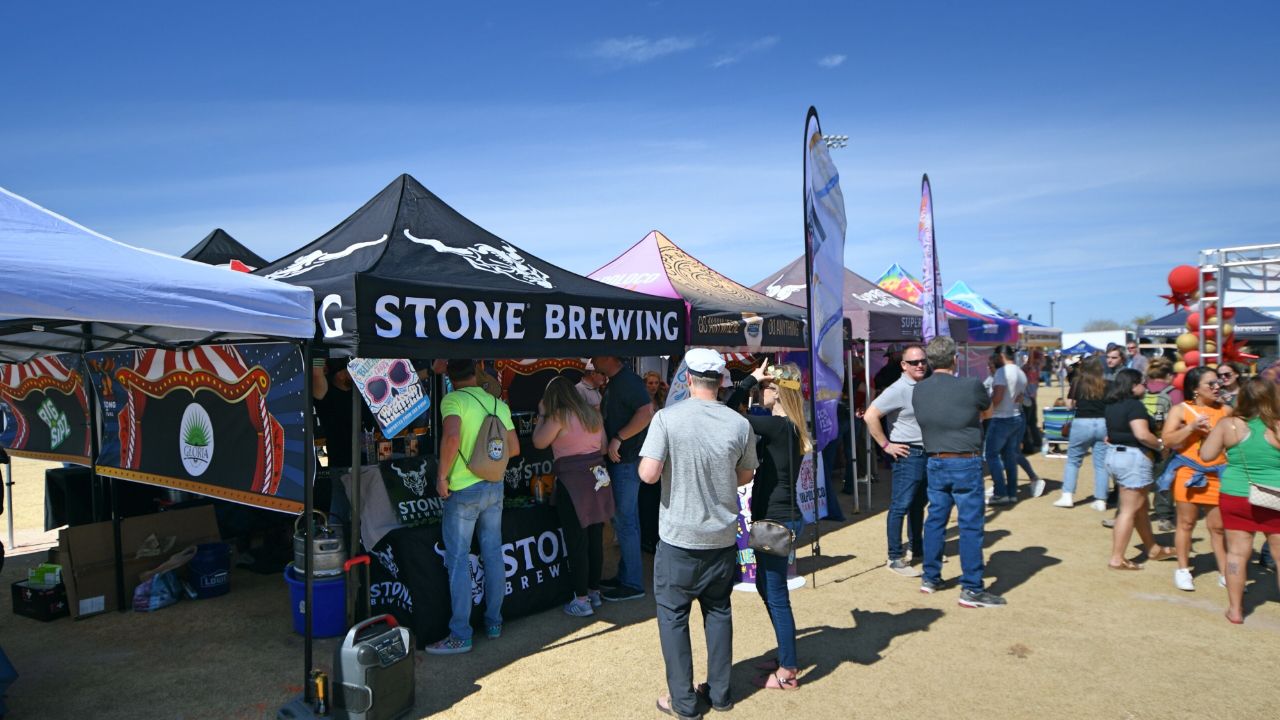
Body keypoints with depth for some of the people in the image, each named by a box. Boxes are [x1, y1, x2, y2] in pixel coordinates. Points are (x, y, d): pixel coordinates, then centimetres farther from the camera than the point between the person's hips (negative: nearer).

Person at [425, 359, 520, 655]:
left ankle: (460, 636, 6)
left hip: (464, 489, -6)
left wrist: (442, 475, -16)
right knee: (493, 555, 15)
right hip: (495, 486, 6)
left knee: (458, 561, 2)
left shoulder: (453, 400, -11)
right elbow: (514, 448, 10)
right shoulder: (499, 404, 7)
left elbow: (451, 437, -27)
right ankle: (494, 622, 25)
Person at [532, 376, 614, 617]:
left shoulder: (559, 416, -11)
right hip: (597, 478, 7)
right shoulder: (593, 414, 9)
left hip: (572, 482, -7)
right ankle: (594, 592, 25)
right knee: (595, 538, 13)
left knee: (577, 542, 0)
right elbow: (603, 446, 13)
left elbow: (539, 442, -5)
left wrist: (541, 415, 5)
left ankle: (582, 601, 5)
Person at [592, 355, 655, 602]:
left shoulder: (628, 380, -15)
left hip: (627, 460, -10)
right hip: (618, 460, 10)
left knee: (625, 521, -4)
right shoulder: (614, 383, 15)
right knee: (623, 519, 16)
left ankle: (633, 584, 6)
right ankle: (625, 576, 26)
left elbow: (646, 412, -27)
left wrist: (618, 439, -25)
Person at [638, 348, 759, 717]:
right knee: (718, 611, 19)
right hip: (722, 536, 3)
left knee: (673, 614, 11)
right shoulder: (739, 424, -6)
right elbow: (745, 476, 7)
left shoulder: (668, 418, -15)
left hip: (679, 537, -3)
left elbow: (648, 474, -18)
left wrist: (644, 461, 3)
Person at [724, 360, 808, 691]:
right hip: (775, 517, 10)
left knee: (776, 595, 2)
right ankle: (787, 657, 33)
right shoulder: (786, 426, 8)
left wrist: (751, 379, -15)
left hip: (777, 520, -10)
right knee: (765, 586, 21)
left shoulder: (778, 426, -21)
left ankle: (788, 671, 15)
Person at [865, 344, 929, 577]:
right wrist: (886, 445, -18)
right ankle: (896, 558, 1)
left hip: (927, 453, 8)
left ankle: (918, 549, 31)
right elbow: (870, 415, -21)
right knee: (900, 506, -4)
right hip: (908, 455, -8)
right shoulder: (899, 390, -15)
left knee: (919, 504, 18)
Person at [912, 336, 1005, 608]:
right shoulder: (970, 386, -14)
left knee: (935, 519, 15)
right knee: (970, 525, 1)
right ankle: (971, 589, 6)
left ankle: (930, 578, 25)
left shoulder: (919, 390, -1)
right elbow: (986, 405, 6)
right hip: (965, 463, -5)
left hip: (934, 462, 5)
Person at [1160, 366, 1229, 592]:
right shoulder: (1181, 410, 0)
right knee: (1186, 523, 7)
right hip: (1189, 472, -1)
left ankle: (1224, 573, 16)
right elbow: (1167, 440, -7)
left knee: (1218, 526, 4)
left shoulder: (1226, 411, 6)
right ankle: (1183, 570, 17)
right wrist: (1191, 427, -17)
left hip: (1218, 474, 1)